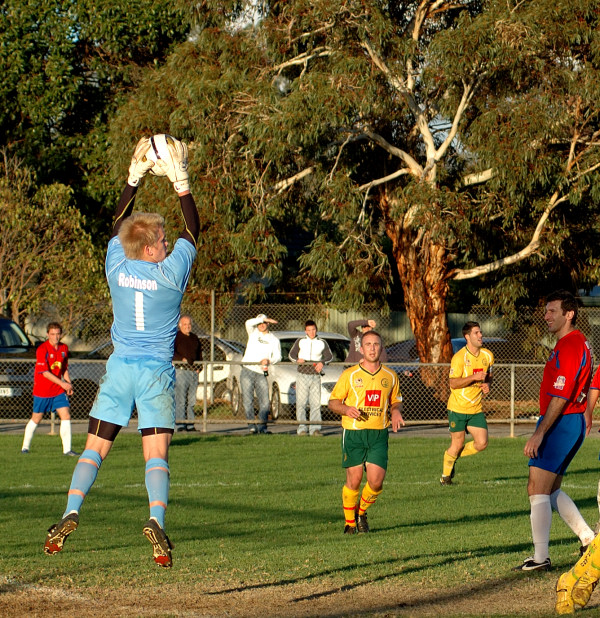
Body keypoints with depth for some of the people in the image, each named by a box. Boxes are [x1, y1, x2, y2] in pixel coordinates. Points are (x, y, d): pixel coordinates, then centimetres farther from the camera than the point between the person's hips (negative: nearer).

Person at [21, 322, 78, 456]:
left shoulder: (64, 349, 4)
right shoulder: (42, 349, -15)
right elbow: (45, 372, -20)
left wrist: (69, 384, 1)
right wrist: (62, 383, -24)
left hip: (59, 390, 4)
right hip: (42, 390, -4)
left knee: (66, 416, -8)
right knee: (36, 419, 7)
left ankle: (67, 449, -7)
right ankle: (25, 447, 24)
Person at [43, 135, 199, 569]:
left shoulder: (117, 268, 0)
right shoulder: (171, 273, -7)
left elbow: (120, 222, 17)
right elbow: (193, 230, 6)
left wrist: (135, 176, 20)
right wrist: (181, 181, 8)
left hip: (120, 368, 2)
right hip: (158, 371, -2)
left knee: (95, 448, 4)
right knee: (156, 454, -6)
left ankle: (71, 513, -13)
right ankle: (157, 518, -26)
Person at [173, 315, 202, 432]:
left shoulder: (194, 338, 19)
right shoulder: (176, 337, -1)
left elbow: (199, 354, 25)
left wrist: (199, 367, 11)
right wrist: (182, 359, -23)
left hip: (194, 372, 6)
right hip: (181, 371, -6)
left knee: (191, 400, 7)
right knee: (180, 399, -9)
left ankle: (190, 424, 11)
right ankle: (180, 424, -10)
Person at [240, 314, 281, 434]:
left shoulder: (274, 339, 14)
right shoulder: (254, 333, 11)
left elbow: (277, 356, 2)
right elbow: (249, 323, -11)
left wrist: (269, 361, -18)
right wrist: (264, 319, -11)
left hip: (261, 374, 1)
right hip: (247, 371, -1)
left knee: (264, 401, -5)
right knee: (248, 400, -5)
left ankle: (262, 426, 0)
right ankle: (251, 425, -4)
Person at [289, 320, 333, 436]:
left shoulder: (322, 343, 10)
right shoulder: (300, 342, 10)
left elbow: (329, 356, 8)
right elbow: (291, 354, 12)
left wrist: (322, 362, -13)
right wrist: (297, 360, -10)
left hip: (315, 377, 0)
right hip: (302, 375, 0)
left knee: (316, 403, -5)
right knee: (301, 402, -6)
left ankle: (315, 428, -4)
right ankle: (302, 428, -4)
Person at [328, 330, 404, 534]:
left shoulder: (390, 376, 9)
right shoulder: (350, 375, 1)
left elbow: (396, 401, 21)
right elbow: (333, 402, 3)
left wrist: (396, 412, -2)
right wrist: (347, 409, -18)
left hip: (379, 434, 2)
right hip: (353, 433, -2)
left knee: (376, 481, -7)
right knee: (354, 480, -1)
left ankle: (362, 512, 21)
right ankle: (350, 522, 18)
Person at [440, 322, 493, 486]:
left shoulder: (487, 356, 5)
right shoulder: (459, 357, -14)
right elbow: (453, 383, -17)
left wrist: (487, 385, -2)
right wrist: (474, 377, -28)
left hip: (476, 409, 5)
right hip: (458, 407, -5)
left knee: (482, 443, -5)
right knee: (457, 444, 1)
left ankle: (454, 456, 22)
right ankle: (445, 476, 24)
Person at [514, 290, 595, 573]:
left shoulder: (569, 346, -18)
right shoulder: (576, 342, 15)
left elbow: (560, 397, -23)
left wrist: (539, 433, -23)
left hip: (559, 423, -11)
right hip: (573, 422, 11)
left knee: (537, 490, -8)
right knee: (551, 491, 17)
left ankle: (540, 557, -9)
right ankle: (588, 539, 18)